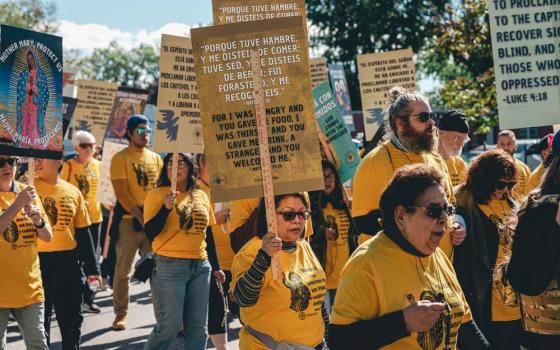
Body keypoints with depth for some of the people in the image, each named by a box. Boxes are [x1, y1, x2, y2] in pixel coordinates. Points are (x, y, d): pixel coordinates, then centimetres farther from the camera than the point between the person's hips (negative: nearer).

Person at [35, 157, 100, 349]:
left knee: (72, 317, 12)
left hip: (68, 261, 3)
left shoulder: (73, 192, 6)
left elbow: (83, 232, 11)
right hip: (38, 261, -3)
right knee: (40, 318, 7)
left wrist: (92, 267, 9)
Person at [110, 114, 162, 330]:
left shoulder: (155, 158, 12)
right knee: (123, 270, 1)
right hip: (129, 220, -4)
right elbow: (121, 193, -11)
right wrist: (141, 216, -18)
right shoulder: (120, 158, -3)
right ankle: (120, 314, 11)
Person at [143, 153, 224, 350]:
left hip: (201, 267, 5)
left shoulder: (201, 196, 11)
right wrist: (166, 207, -22)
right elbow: (150, 233, -11)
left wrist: (216, 266, 17)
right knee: (170, 325, -5)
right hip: (170, 266, -5)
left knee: (198, 326, 8)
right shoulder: (157, 195, -4)